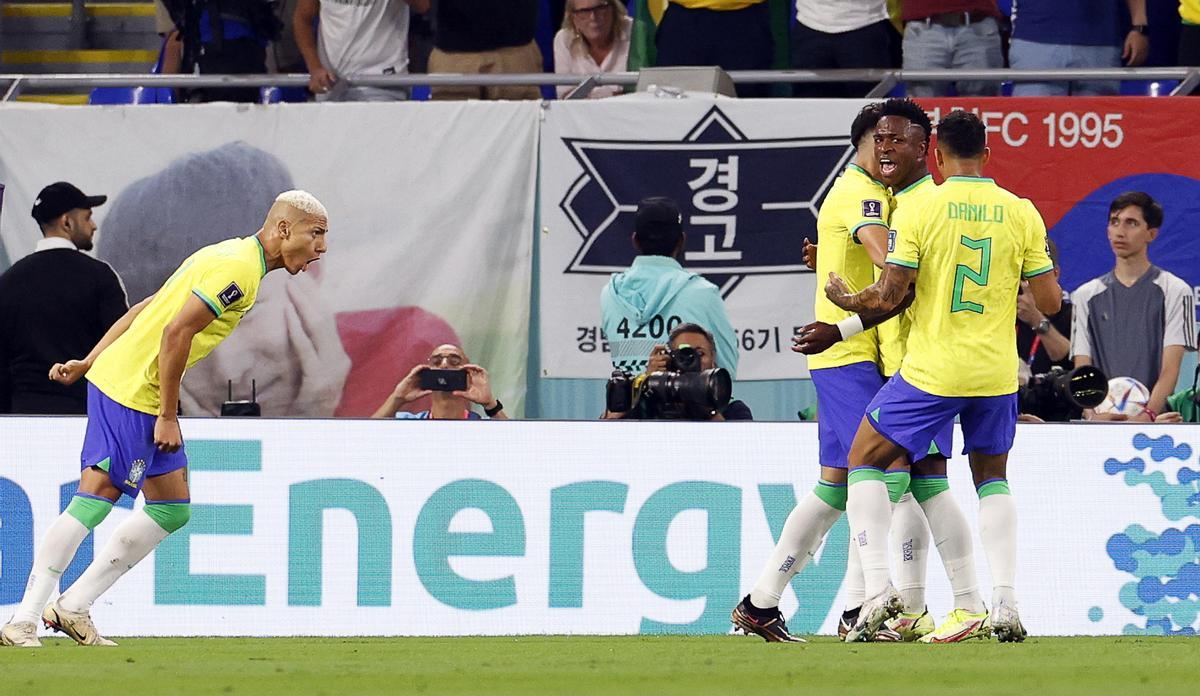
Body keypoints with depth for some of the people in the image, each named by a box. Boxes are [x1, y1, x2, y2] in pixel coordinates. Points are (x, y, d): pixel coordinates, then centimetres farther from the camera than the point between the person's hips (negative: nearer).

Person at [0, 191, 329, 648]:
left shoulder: (232, 259, 17)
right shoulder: (238, 271, -16)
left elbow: (145, 310, 18)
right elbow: (176, 332, -23)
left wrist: (90, 363, 17)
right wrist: (168, 417, -18)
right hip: (130, 392, -10)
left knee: (173, 511, 10)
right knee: (94, 501, -12)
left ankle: (73, 608, 11)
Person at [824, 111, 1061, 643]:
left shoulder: (923, 209, -8)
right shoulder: (1021, 213, 0)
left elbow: (889, 296, -9)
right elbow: (1049, 303, 1)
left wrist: (845, 300, 11)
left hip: (931, 372, -3)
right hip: (996, 372, 3)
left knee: (864, 461, 13)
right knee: (992, 477, 22)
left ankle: (878, 587, -3)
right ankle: (1005, 603, 7)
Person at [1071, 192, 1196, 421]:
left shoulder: (1176, 292, 6)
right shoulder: (1086, 295, 16)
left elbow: (1169, 370, -2)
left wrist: (1147, 415, -17)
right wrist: (1093, 414, -9)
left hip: (1152, 421, -2)